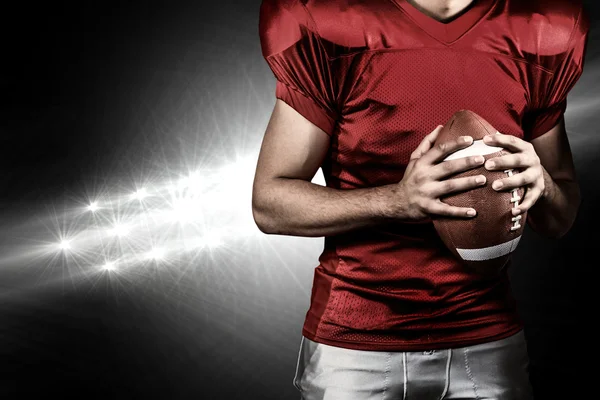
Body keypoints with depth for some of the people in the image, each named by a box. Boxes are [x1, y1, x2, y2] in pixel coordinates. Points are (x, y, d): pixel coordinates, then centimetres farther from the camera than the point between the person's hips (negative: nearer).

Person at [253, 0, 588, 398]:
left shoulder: (538, 39, -2)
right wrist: (398, 199, -25)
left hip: (487, 340, 3)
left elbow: (561, 220, 7)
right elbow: (269, 203, -11)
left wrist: (541, 185, -17)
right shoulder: (330, 32, -11)